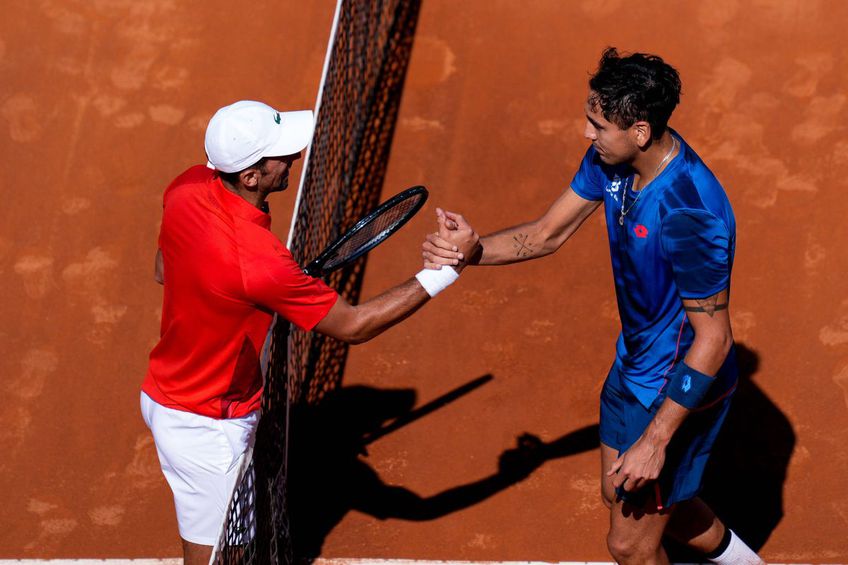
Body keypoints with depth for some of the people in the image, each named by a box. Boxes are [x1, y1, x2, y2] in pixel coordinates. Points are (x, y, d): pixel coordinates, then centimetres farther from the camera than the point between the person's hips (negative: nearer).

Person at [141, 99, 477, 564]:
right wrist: (446, 269, -25)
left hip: (164, 391, 8)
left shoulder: (188, 187, -12)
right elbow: (353, 326, -24)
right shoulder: (259, 260, -36)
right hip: (204, 429, -8)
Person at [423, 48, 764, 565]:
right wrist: (474, 251, -17)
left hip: (681, 388, -9)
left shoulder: (691, 213, -36)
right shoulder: (610, 160, -10)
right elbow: (548, 234, 3)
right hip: (635, 367, 9)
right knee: (620, 494, 29)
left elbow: (713, 339, -30)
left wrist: (656, 440, -28)